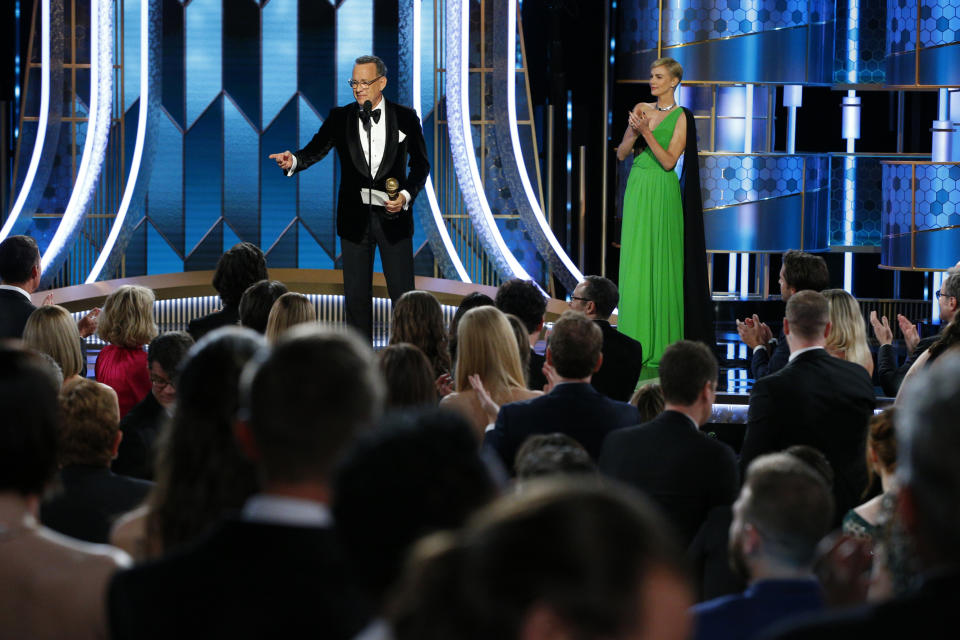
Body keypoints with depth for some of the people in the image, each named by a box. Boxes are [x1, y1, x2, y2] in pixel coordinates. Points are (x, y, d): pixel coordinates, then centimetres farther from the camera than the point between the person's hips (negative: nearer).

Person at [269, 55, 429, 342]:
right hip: (354, 218, 1)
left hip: (393, 217, -1)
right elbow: (315, 150, -9)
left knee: (402, 293, 0)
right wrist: (293, 161, -32)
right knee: (356, 295, 6)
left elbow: (420, 164, 5)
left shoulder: (406, 117, 0)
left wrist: (407, 195, -12)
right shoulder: (340, 117, 2)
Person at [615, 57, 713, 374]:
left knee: (662, 262, -3)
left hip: (663, 194, -5)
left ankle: (664, 340, 3)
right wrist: (634, 133, -9)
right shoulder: (641, 109, 10)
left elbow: (669, 161, -13)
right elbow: (621, 154, 9)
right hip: (637, 190, 5)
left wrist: (646, 131, -18)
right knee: (635, 261, 3)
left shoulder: (680, 118, -4)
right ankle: (637, 340, 7)